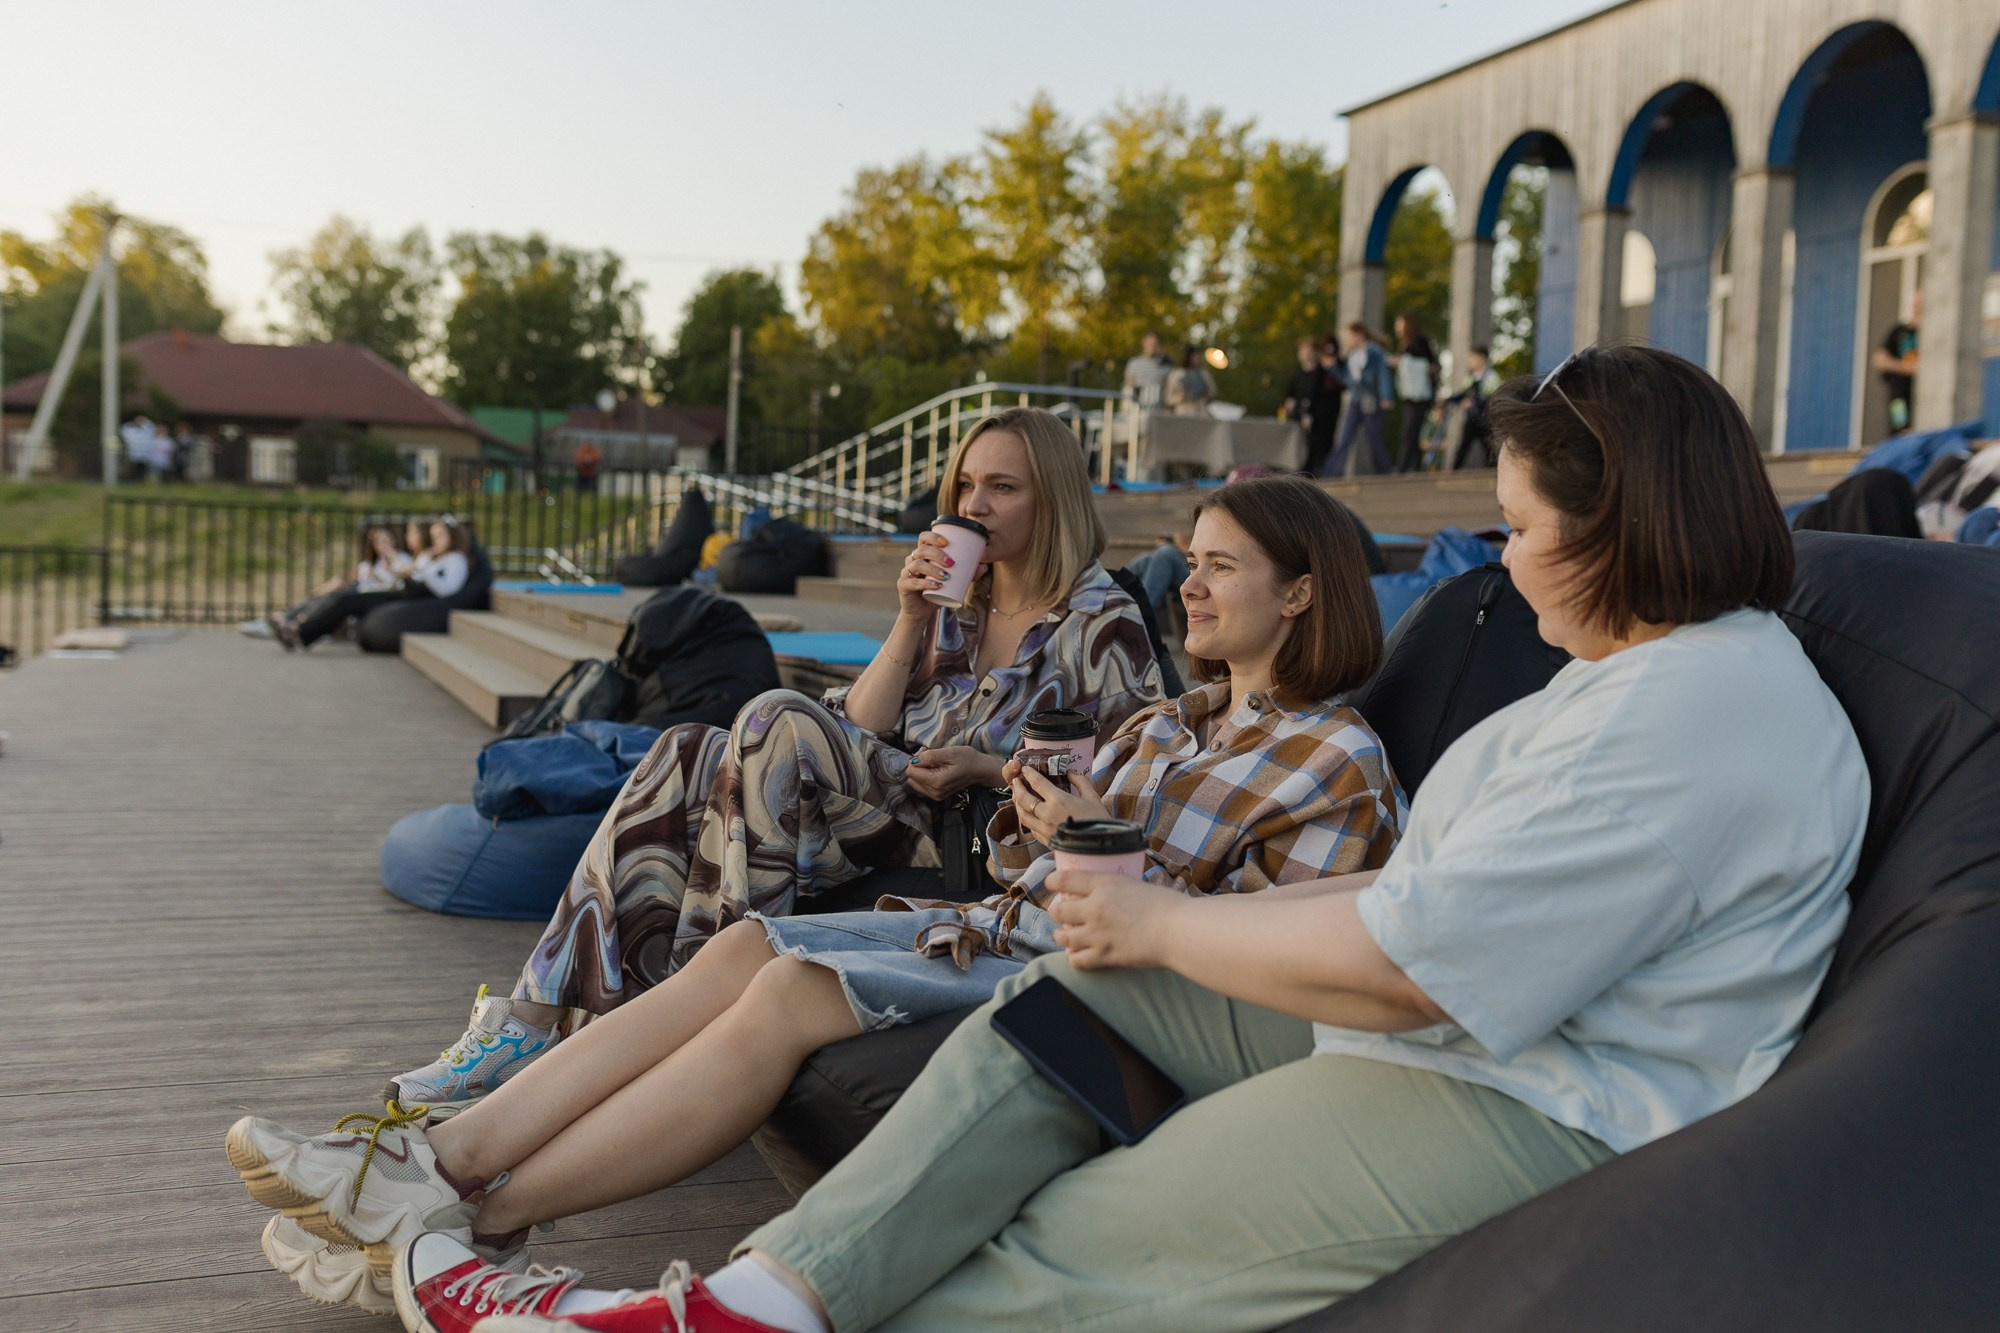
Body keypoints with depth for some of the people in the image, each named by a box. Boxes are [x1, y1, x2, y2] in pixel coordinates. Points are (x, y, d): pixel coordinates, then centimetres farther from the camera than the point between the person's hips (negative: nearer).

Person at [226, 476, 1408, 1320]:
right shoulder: (1169, 723, 19)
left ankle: (481, 1223, -21)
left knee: (795, 991, -26)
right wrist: (1034, 820, -3)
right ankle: (440, 1158, -20)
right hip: (998, 929, 7)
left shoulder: (1341, 761, -4)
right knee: (743, 946, -15)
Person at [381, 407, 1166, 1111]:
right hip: (888, 822, 7)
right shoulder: (958, 603, 19)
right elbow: (859, 737, 12)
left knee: (779, 721, -27)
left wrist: (989, 770, -16)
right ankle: (537, 1017, -21)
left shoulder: (1103, 622, 1)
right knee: (687, 754, -17)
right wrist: (911, 624, -2)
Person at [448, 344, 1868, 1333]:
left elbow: (1406, 966, -26)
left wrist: (1162, 923, -11)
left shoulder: (1699, 720, -23)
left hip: (1532, 1120, -10)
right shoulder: (1655, 664, 14)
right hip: (1445, 1020, 10)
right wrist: (1211, 911, 3)